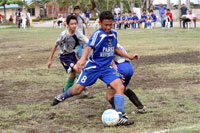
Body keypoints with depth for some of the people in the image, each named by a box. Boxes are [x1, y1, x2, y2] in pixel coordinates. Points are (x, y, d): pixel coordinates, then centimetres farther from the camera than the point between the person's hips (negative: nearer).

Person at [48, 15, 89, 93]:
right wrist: (50, 59, -9)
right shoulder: (64, 34, -23)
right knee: (76, 69, -23)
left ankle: (66, 89, 36)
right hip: (64, 56, -6)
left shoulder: (78, 34, -14)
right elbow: (55, 46, -12)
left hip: (72, 54, 6)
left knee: (73, 74, 14)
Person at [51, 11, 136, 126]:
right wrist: (83, 58, -48)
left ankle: (119, 117, -20)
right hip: (93, 66, -5)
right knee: (78, 89, 1)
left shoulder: (114, 34, 6)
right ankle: (62, 96, 35)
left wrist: (129, 57, 21)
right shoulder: (98, 34, -15)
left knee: (120, 87, -17)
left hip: (107, 67, 5)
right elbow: (89, 47, -29)